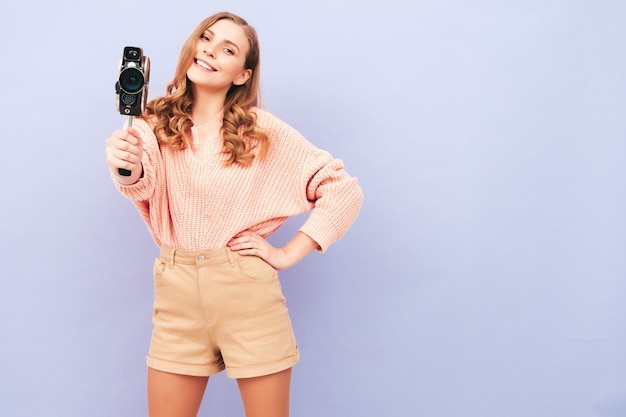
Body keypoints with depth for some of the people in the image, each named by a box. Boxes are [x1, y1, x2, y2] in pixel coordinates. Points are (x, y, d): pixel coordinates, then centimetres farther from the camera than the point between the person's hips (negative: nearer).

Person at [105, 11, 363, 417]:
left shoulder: (262, 129, -3)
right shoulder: (155, 125, 3)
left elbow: (344, 189, -4)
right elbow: (143, 182, -19)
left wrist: (288, 254, -9)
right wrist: (127, 168, -41)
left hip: (249, 291, -2)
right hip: (178, 292, 2)